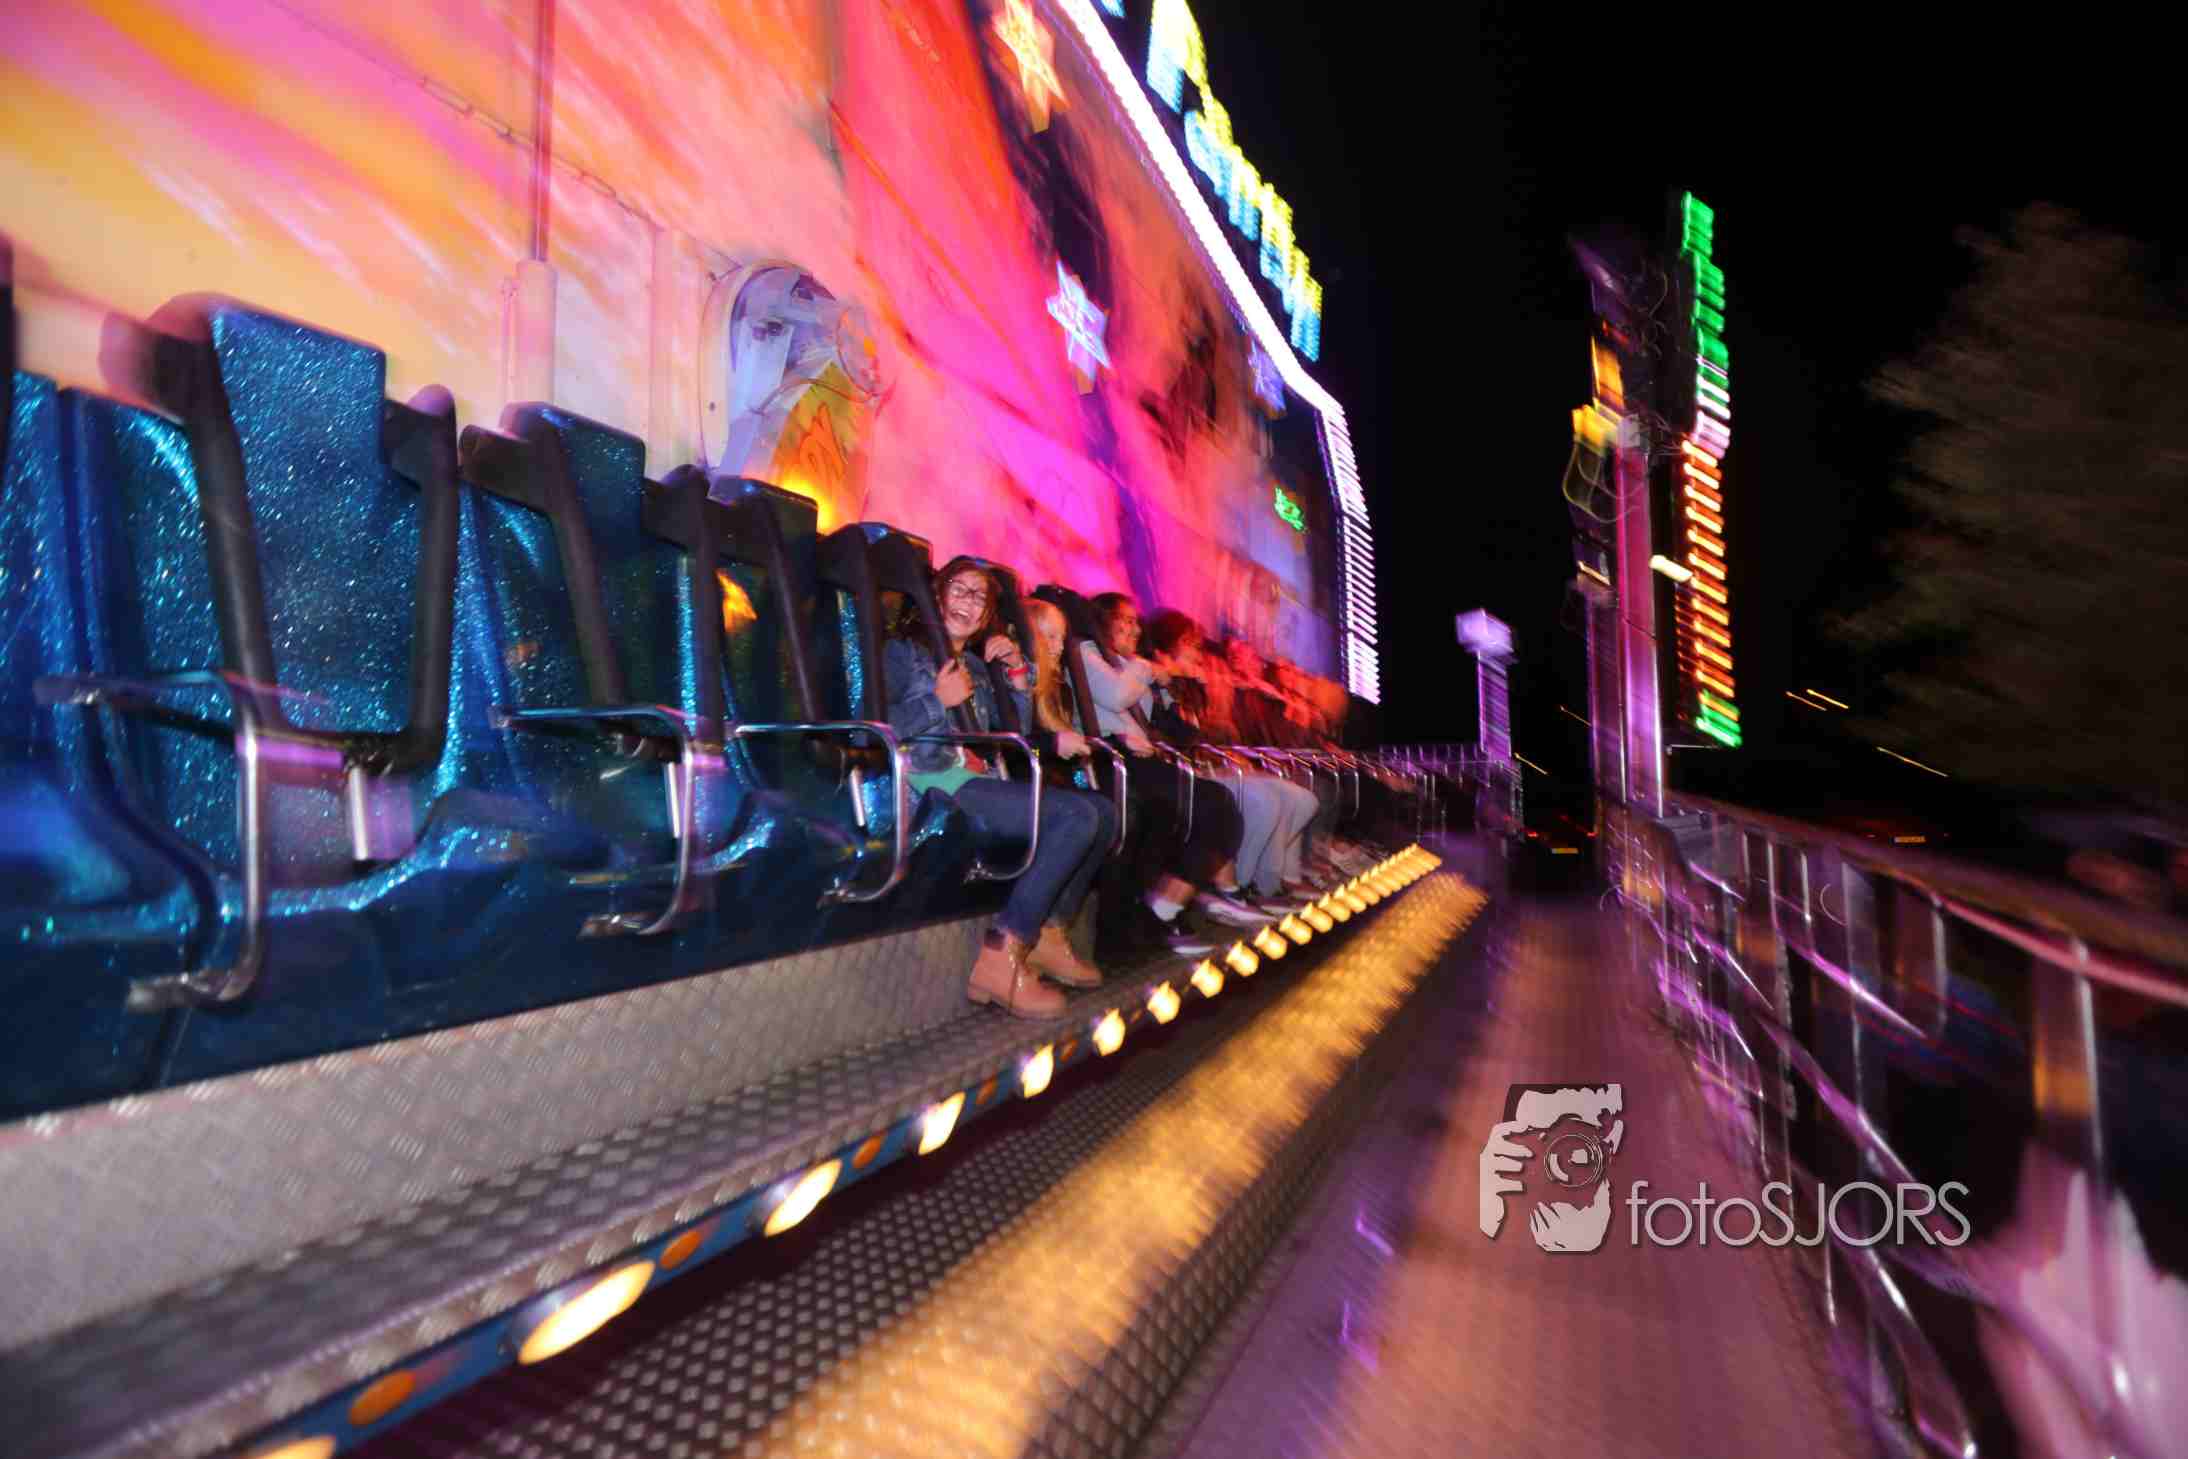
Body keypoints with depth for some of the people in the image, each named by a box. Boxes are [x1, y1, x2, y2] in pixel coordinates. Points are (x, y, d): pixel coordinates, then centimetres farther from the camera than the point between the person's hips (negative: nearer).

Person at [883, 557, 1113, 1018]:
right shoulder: (904, 650, 7)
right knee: (1077, 816, -24)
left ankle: (1047, 935, 1)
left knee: (1104, 812, -1)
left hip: (977, 781, 8)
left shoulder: (976, 666, 26)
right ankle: (1001, 959, -22)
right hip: (934, 783, -7)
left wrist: (1018, 673, 9)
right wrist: (940, 701, -9)